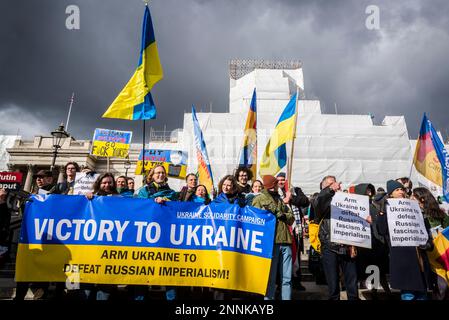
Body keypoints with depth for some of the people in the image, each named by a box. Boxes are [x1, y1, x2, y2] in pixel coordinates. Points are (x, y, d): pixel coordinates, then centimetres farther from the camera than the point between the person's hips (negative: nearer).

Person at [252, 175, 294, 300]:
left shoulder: (280, 199, 25)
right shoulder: (259, 199, 5)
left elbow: (291, 218, 17)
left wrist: (282, 215, -1)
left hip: (285, 242, 6)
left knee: (287, 278, 8)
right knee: (270, 277, 0)